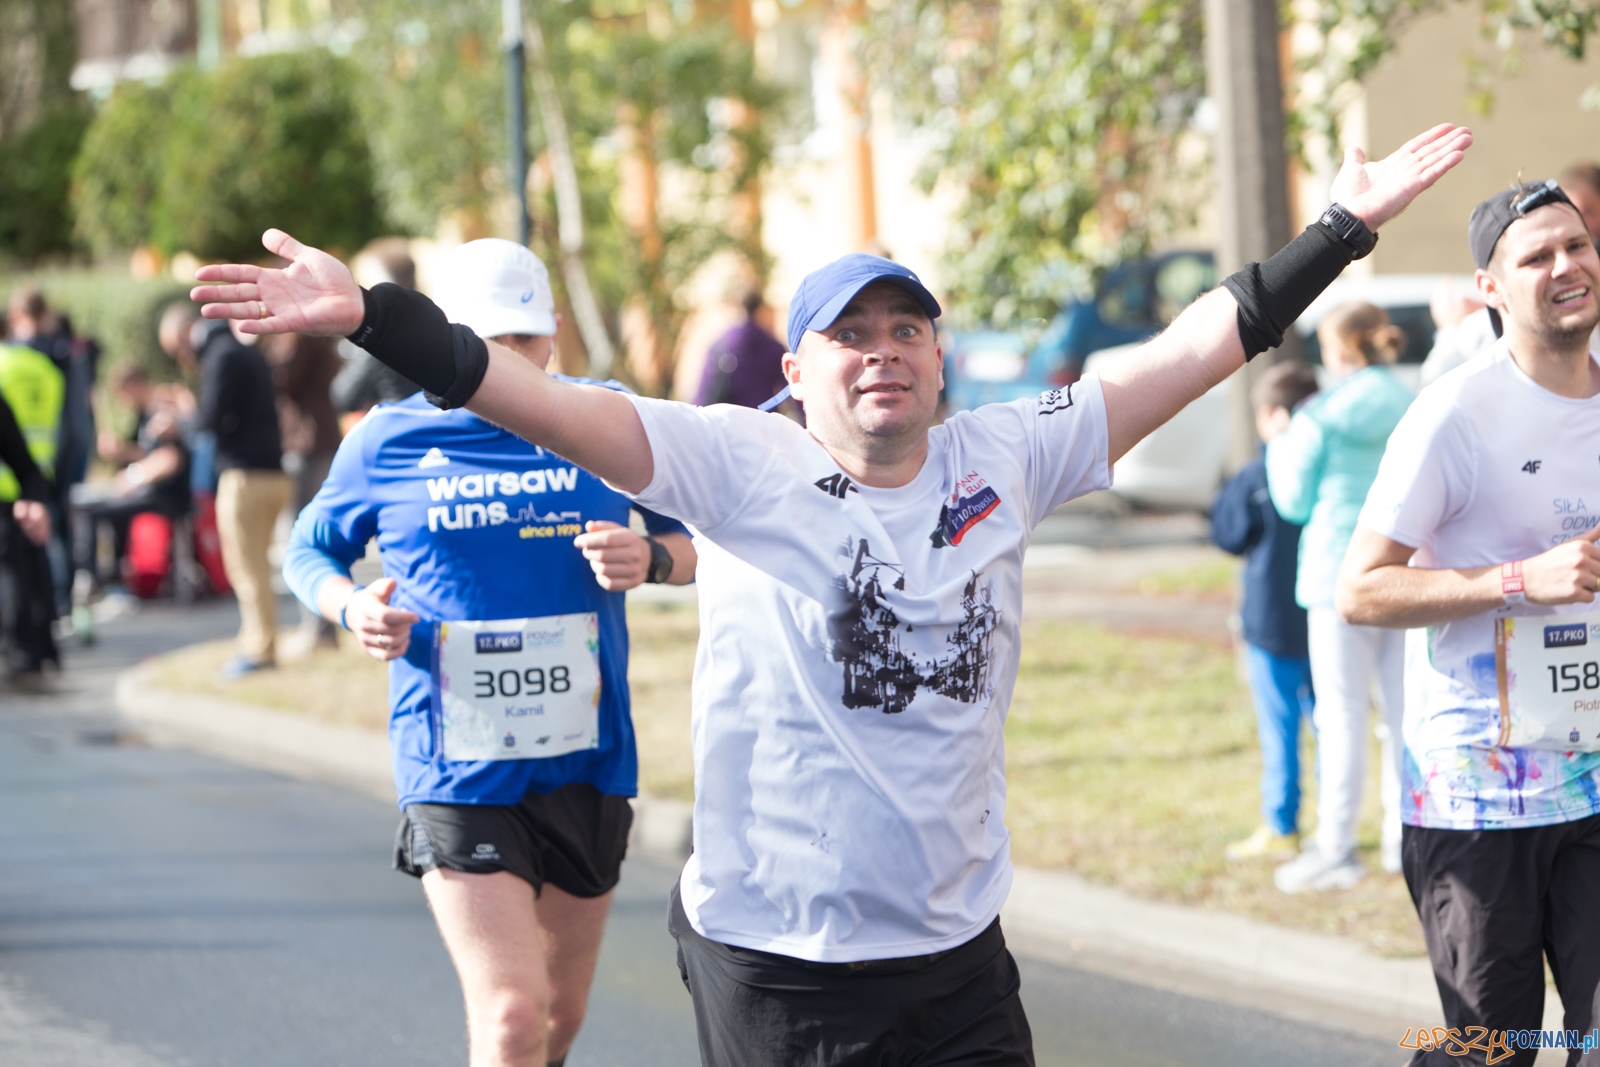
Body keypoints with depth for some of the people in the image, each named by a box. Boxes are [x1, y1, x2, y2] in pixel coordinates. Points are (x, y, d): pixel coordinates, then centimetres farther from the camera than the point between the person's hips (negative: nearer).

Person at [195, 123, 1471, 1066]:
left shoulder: (1004, 459, 5)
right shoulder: (740, 466, -6)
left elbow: (1189, 353, 7)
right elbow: (554, 407, -16)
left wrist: (1344, 229, 7)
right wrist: (376, 318, -28)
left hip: (959, 954, 3)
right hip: (773, 964, -3)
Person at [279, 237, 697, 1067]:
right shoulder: (389, 440, 0)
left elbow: (701, 545, 9)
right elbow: (309, 551, 14)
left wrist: (651, 558, -15)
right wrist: (353, 607, -8)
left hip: (586, 764, 3)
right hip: (455, 772, -3)